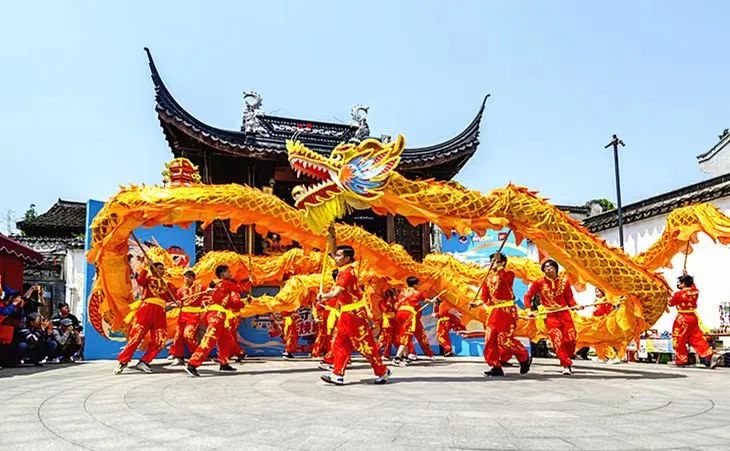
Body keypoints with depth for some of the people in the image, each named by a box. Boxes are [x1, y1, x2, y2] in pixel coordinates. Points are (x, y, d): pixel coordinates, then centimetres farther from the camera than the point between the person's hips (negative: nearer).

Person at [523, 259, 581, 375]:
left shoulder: (564, 281, 4)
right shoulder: (539, 283, 0)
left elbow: (569, 298, 8)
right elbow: (528, 296, 5)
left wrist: (575, 305, -11)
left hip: (564, 313, 2)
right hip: (550, 315, -2)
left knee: (571, 339, -4)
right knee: (557, 340, -13)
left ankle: (566, 360, 22)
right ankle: (566, 365, -5)